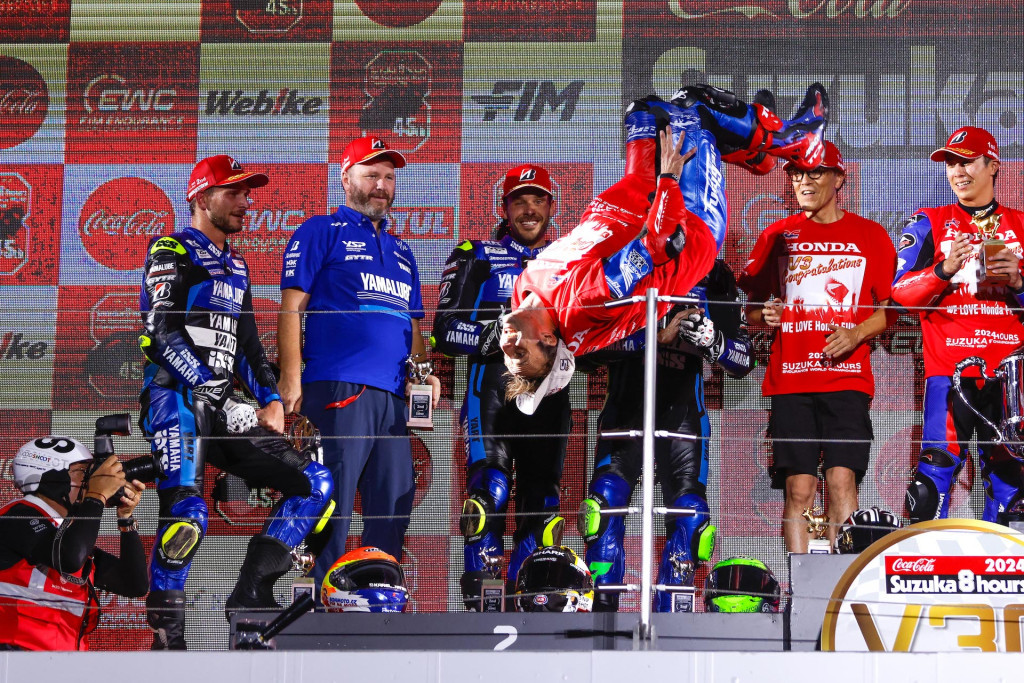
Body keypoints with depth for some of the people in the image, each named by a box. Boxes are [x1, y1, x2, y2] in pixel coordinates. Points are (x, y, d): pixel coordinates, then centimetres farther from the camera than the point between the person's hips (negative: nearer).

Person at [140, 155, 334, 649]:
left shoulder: (236, 267, 23)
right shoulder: (171, 252, -2)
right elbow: (163, 335, -14)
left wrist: (271, 400, 7)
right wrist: (216, 392, -19)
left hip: (221, 410, 8)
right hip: (176, 399, -8)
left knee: (315, 483, 0)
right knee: (188, 511, -25)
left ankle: (252, 596, -1)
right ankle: (166, 634, -17)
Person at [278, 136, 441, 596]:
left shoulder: (400, 251, 27)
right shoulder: (321, 233, 7)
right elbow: (292, 307, -1)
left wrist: (424, 371, 10)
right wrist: (291, 376, -11)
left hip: (393, 395, 7)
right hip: (337, 386, -7)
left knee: (393, 505, 5)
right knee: (331, 504, -10)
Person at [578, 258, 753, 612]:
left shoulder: (716, 281, 0)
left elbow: (743, 361, 0)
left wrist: (714, 343, -21)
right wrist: (659, 334, -28)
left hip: (681, 409, 2)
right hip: (627, 402, -2)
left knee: (689, 513, -8)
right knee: (607, 501, -15)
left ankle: (667, 615, 0)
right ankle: (601, 607, -8)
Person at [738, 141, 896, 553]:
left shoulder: (870, 236, 9)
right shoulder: (777, 236, 13)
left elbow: (893, 308, 8)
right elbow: (750, 306, 16)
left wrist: (857, 333, -9)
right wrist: (763, 316, -7)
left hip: (847, 376, -1)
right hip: (790, 379, 1)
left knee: (842, 479, -12)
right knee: (798, 489, -3)